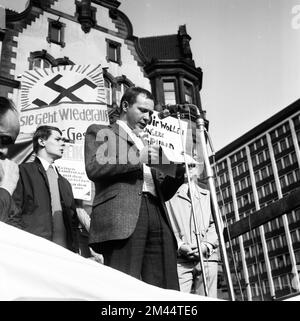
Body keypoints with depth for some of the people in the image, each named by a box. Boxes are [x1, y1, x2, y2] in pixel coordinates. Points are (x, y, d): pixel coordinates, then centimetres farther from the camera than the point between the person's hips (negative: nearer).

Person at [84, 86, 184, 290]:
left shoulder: (149, 144, 34)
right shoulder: (100, 132, 18)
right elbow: (93, 168, -2)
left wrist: (177, 172, 10)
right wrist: (137, 158, -6)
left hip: (157, 215, 5)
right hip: (122, 216, -5)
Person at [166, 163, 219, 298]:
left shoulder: (208, 195, 24)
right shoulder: (171, 196, 18)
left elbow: (216, 224, 13)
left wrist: (207, 245, -4)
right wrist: (180, 246, -10)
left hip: (207, 257, 2)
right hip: (180, 259, -2)